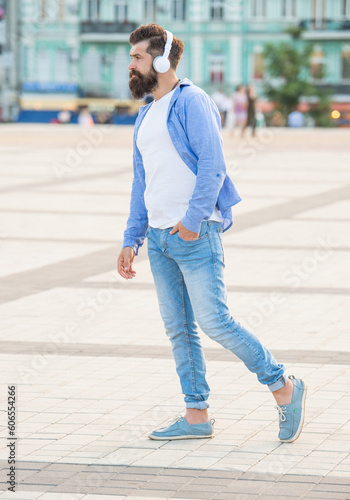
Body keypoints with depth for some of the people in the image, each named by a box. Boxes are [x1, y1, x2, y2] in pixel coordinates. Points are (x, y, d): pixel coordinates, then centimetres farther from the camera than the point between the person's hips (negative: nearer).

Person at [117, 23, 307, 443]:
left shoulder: (191, 101, -7)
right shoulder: (146, 116, 18)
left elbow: (213, 163, -16)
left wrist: (194, 217, -23)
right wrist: (131, 241, 16)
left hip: (196, 234, -8)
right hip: (159, 236, 8)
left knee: (215, 322, -11)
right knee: (178, 329, 6)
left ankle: (283, 388, 2)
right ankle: (196, 416, 11)